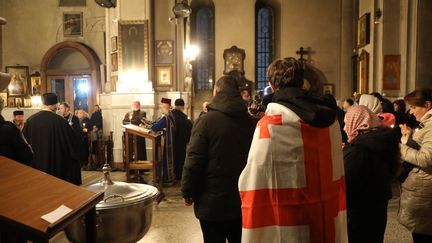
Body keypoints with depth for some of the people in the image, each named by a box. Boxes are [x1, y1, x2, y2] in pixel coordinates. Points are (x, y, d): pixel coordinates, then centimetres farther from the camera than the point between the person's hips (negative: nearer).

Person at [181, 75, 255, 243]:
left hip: (212, 204, -4)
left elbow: (193, 161, -16)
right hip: (244, 202, 4)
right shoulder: (250, 121, -2)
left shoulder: (206, 121, -15)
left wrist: (187, 192, -3)